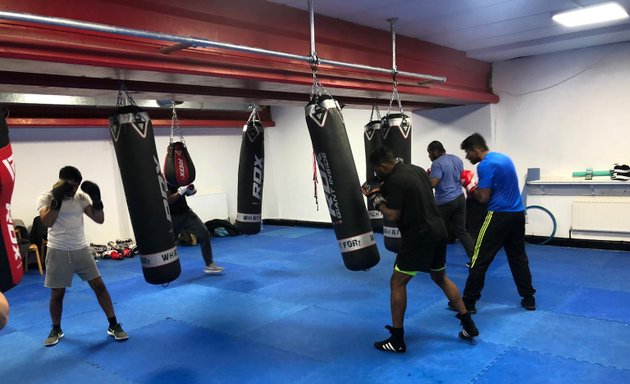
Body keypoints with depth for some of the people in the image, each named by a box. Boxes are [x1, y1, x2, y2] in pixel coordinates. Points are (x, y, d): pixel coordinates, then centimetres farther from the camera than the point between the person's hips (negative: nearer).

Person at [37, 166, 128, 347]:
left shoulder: (81, 197, 2)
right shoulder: (46, 197, -5)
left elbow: (99, 219, -1)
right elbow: (47, 222, -21)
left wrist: (96, 199, -14)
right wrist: (57, 198, -26)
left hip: (82, 249, 2)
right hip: (58, 252, -2)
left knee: (99, 286, -1)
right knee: (57, 294, 7)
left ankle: (114, 326, 6)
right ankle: (56, 330, 29)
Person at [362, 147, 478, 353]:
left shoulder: (395, 180, -15)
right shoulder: (417, 170, 12)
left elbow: (393, 215, -15)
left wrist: (375, 197, -2)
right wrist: (386, 192, 17)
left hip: (419, 236, -9)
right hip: (438, 230, 9)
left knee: (397, 283, 2)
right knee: (441, 278, 25)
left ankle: (397, 340, 7)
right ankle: (469, 325, 30)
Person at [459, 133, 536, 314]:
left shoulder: (485, 165, -14)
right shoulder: (504, 157, 14)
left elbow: (483, 198, -16)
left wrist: (469, 185, 0)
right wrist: (477, 184, 16)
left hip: (499, 216, -8)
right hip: (518, 213, 9)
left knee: (480, 260, -1)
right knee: (519, 258, 17)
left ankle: (469, 302, 4)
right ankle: (528, 298, 22)